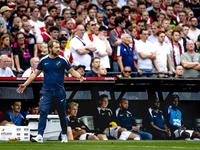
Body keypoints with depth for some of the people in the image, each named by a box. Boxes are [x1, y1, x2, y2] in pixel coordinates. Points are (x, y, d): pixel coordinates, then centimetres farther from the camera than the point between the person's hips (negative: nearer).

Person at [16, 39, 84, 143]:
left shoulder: (62, 60, 1)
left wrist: (79, 76, -16)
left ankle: (64, 135, 22)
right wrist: (25, 84, 10)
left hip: (59, 91, 0)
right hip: (46, 91, 0)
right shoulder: (43, 60, 5)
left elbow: (71, 71, 5)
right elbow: (35, 73, 13)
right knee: (43, 112, -12)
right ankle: (40, 136, -16)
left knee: (62, 114, 6)